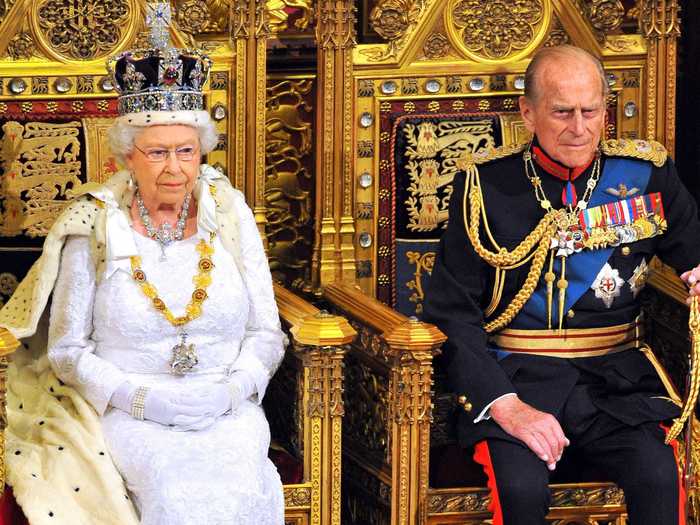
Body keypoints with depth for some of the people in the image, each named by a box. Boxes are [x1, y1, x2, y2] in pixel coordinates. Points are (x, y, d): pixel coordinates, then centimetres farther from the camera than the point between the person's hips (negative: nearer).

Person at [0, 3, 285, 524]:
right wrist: (142, 398, -12)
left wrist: (229, 390, -10)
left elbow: (267, 333, 10)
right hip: (127, 416, -2)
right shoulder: (96, 227, 1)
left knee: (240, 480, -30)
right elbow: (67, 349, 2)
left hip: (227, 409, 2)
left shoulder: (229, 216, 7)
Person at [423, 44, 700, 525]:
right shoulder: (487, 183, 0)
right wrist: (505, 405, -16)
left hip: (617, 376, 2)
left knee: (658, 477, -28)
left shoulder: (646, 173, 6)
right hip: (514, 375, -2)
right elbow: (452, 310, -2)